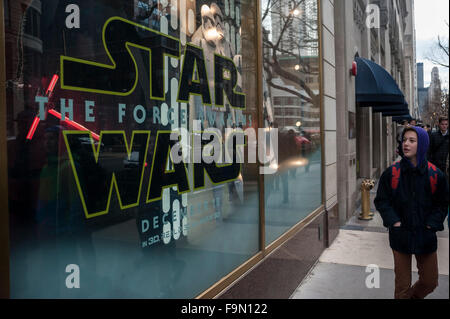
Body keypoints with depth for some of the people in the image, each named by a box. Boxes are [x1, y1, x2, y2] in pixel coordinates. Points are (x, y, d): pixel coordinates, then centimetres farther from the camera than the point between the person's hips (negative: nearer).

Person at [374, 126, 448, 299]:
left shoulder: (435, 174, -3)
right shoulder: (391, 173, -5)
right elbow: (381, 201, 1)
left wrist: (431, 224, -7)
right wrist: (394, 221, -11)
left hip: (426, 236, 2)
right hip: (401, 236, -1)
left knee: (430, 282, 15)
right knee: (402, 285, 6)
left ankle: (413, 296, 43)